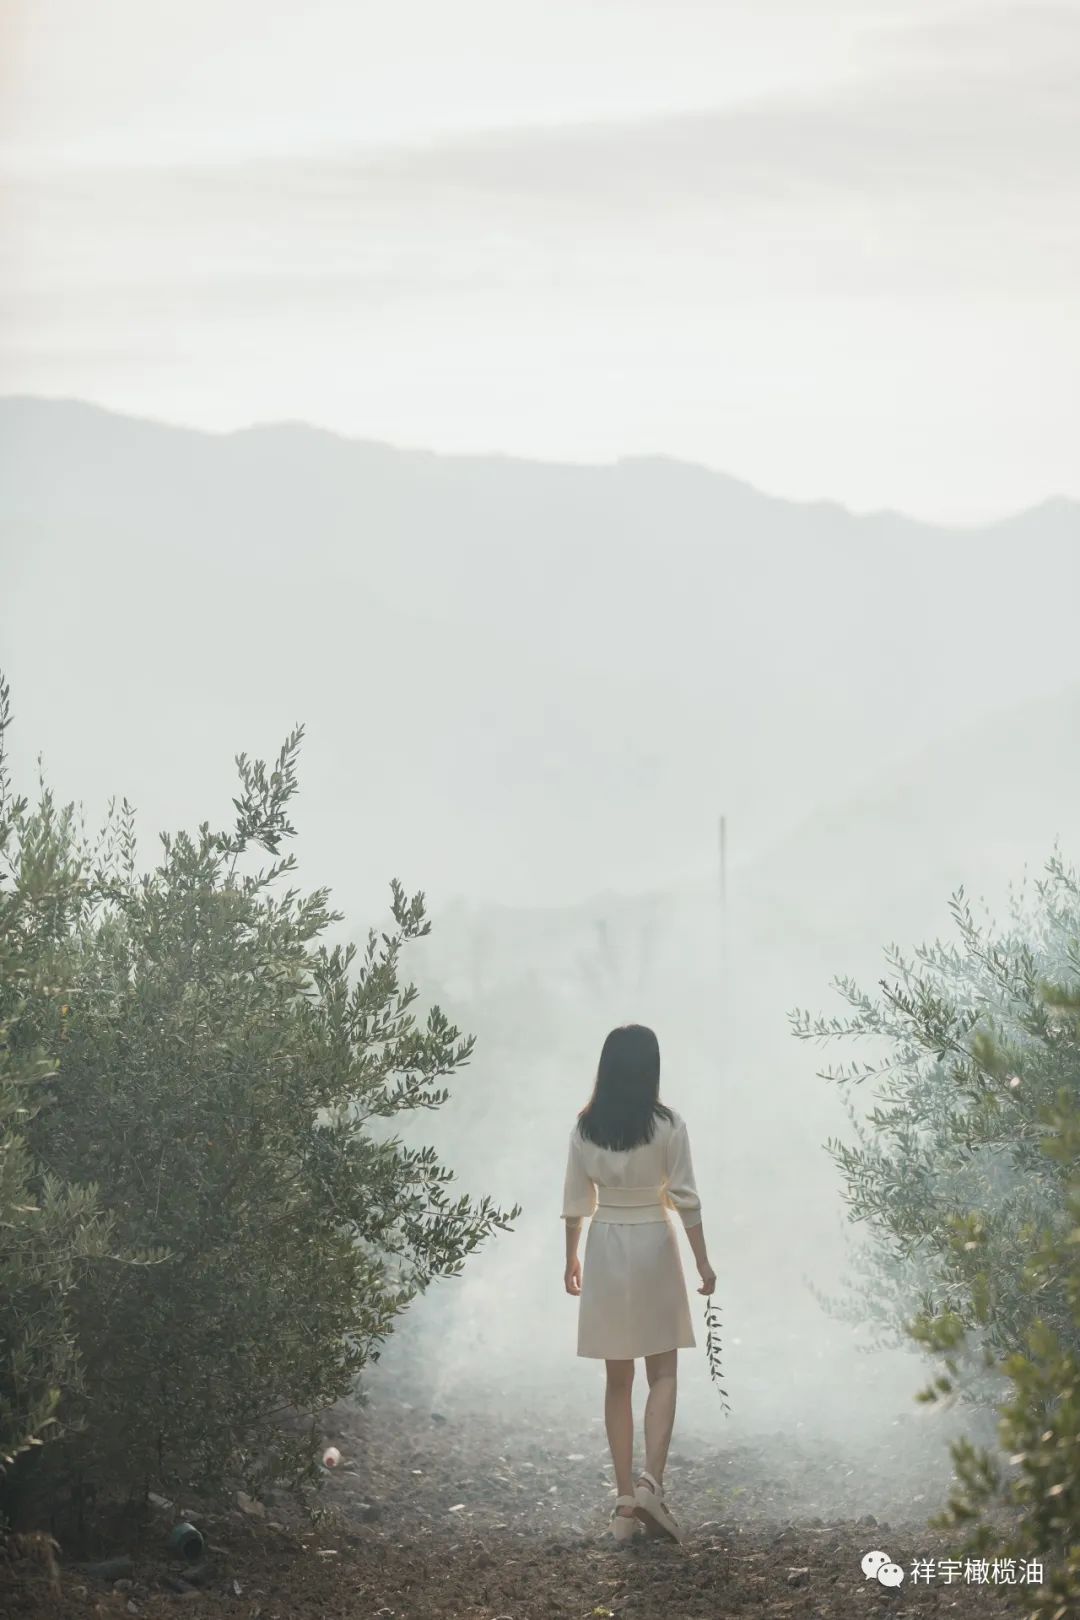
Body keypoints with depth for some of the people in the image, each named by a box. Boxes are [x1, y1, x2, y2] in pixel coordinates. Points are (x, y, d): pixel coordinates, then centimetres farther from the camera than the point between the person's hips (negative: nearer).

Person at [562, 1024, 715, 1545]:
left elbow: (574, 1201, 4)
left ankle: (625, 1499, 8)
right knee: (663, 1373, 6)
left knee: (618, 1379, 10)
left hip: (604, 1247, 3)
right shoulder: (667, 1125, -10)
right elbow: (685, 1198, -9)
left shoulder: (585, 1127, -1)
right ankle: (650, 1481, -12)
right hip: (653, 1246, -2)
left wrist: (571, 1259, 15)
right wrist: (702, 1261, -1)